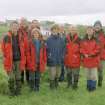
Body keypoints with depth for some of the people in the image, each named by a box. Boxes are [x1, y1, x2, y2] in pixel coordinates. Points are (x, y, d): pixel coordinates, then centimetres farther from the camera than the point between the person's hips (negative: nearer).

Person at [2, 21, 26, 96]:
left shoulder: (20, 37, 6)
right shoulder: (7, 37, -5)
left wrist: (23, 61, 6)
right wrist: (6, 59, -7)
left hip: (18, 60, 3)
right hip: (10, 60, -3)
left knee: (18, 77, 10)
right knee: (11, 77, 1)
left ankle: (18, 91, 23)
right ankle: (12, 92, 17)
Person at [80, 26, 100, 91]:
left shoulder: (96, 40, -4)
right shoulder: (84, 40, 6)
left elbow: (98, 49, -9)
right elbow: (81, 48, 4)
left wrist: (91, 54, -17)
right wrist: (84, 54, -13)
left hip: (94, 60, -3)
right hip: (86, 60, 3)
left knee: (93, 74, 0)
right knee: (88, 75, 13)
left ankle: (93, 86, 14)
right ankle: (89, 86, 27)